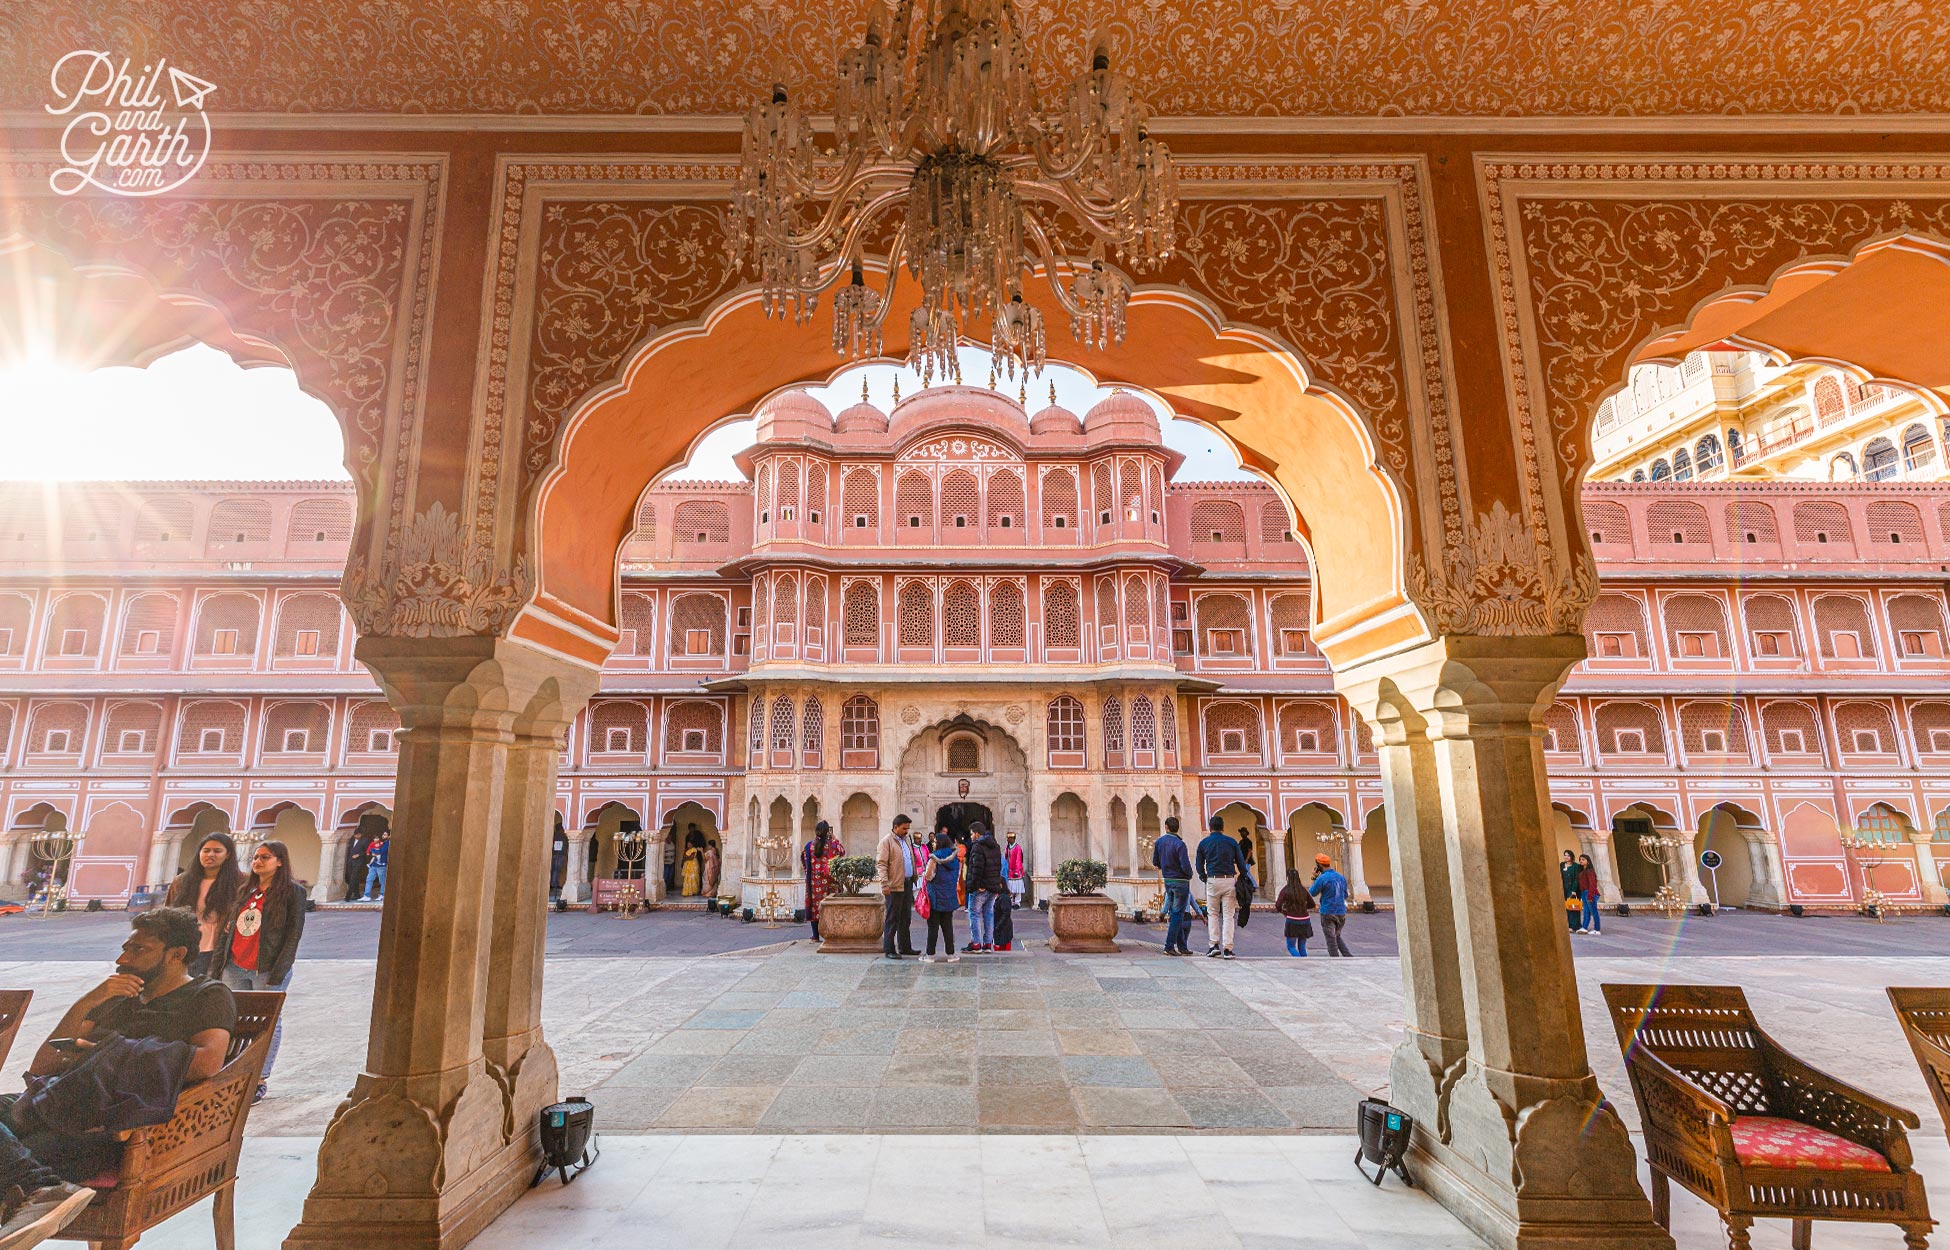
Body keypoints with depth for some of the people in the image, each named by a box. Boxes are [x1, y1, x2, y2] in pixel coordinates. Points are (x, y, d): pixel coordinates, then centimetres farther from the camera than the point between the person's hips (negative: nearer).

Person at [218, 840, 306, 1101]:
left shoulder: (293, 892, -5)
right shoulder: (246, 891, 14)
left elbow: (294, 933, -9)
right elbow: (230, 928, 17)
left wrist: (279, 971, -14)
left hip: (268, 970, -5)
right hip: (235, 967, 6)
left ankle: (260, 1079, 11)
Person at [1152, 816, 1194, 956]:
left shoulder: (1159, 842, 2)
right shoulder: (1179, 844, -18)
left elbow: (1155, 863, 10)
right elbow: (1186, 866, -21)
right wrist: (1189, 875, 0)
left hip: (1167, 881, 6)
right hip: (1181, 881, -6)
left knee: (1174, 914, 13)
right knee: (1177, 915, -2)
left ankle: (1182, 946, 16)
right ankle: (1169, 946, -4)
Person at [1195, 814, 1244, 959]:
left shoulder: (1204, 843, 7)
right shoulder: (1232, 842, 7)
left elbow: (1199, 866, 9)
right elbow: (1241, 863, 6)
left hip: (1212, 880, 0)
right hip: (1230, 880, 0)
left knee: (1212, 913, 12)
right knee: (1228, 915, 4)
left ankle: (1214, 944, 2)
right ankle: (1227, 949, 0)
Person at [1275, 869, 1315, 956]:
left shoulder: (1285, 890, -7)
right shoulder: (1303, 890, 5)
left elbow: (1278, 905, -15)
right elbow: (1312, 904, 13)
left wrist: (1283, 912, 4)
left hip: (1293, 920, -4)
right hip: (1305, 920, 4)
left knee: (1291, 946, 5)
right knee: (1302, 947, 15)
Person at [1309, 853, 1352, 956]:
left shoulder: (1322, 878, -15)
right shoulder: (1341, 877, 6)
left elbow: (1312, 893, -3)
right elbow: (1345, 895, 14)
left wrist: (1314, 878, 3)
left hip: (1328, 913, -6)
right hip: (1341, 913, 6)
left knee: (1331, 940, 4)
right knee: (1337, 937, 22)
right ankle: (1350, 957, 9)